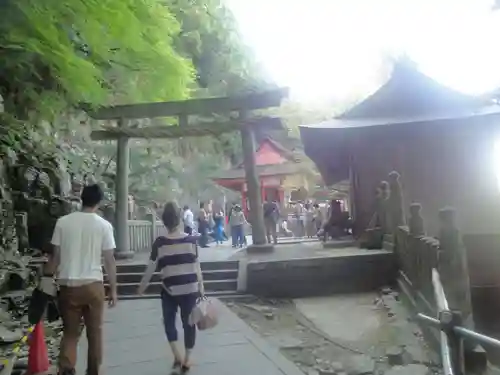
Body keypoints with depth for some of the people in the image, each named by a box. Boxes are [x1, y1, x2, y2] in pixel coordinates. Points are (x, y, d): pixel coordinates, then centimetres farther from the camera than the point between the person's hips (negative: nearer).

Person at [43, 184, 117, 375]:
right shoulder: (104, 225, -4)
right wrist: (113, 290, 5)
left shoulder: (63, 222, 0)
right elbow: (109, 260, -3)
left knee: (70, 332, 13)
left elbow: (56, 256, 2)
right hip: (93, 284, -1)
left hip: (68, 285, 1)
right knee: (95, 332, 14)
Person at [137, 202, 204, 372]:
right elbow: (197, 266, -1)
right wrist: (201, 287, 8)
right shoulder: (191, 240, -5)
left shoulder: (160, 243, -7)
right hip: (190, 289, 1)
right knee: (188, 322, 14)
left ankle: (177, 355, 7)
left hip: (170, 290, -1)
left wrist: (142, 286, 13)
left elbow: (151, 268, -1)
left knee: (169, 321, 18)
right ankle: (186, 360, 22)